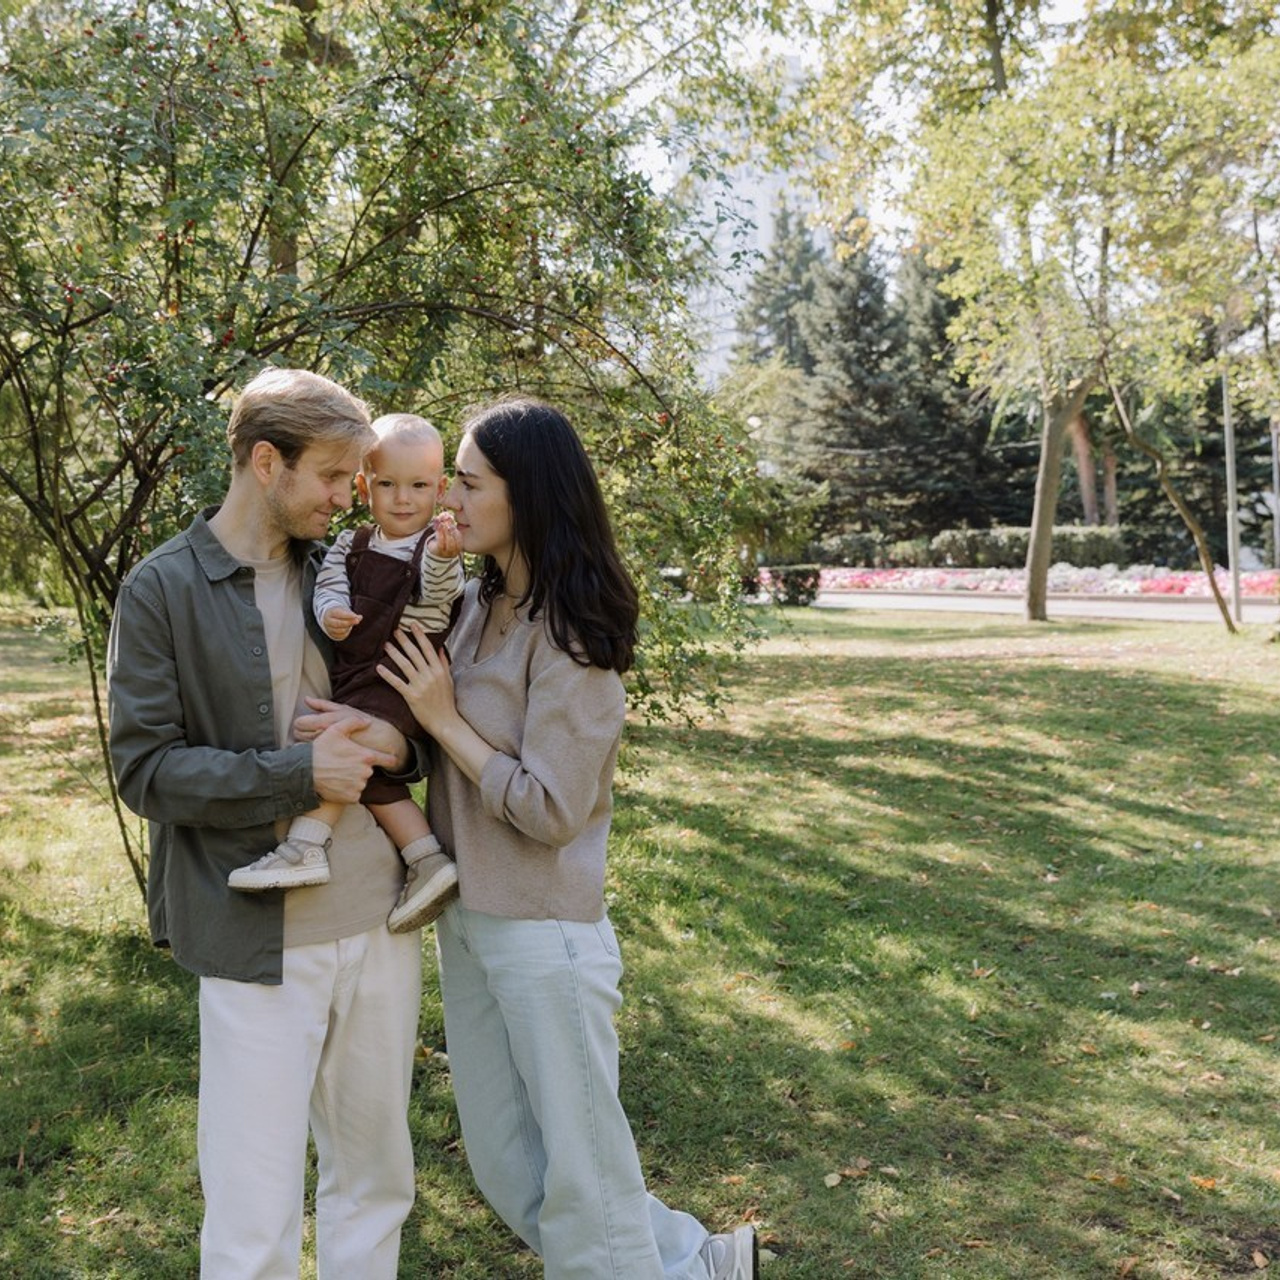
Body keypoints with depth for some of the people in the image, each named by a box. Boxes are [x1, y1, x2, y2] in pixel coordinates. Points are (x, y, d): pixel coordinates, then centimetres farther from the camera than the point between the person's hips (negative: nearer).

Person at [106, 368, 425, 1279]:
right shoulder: (162, 591, -6)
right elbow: (145, 769, -10)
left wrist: (395, 744, -9)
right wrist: (302, 772, -19)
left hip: (380, 920, 5)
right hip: (258, 938, -4)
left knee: (375, 1184, 17)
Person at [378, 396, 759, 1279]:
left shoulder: (568, 633, -18)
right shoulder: (480, 604, 4)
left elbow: (549, 809, -20)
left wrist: (443, 720, -15)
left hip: (541, 929, -8)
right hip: (465, 914, 9)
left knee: (580, 1171, 8)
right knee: (507, 1170, 18)